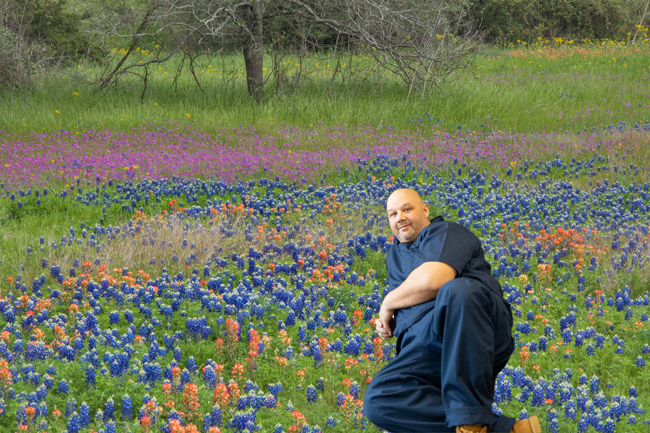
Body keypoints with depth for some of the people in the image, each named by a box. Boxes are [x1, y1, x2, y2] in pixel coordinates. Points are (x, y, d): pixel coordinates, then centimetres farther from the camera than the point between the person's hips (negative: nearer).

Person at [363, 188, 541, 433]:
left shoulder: (444, 233, 8)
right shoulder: (395, 255, 31)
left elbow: (432, 280, -13)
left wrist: (389, 302, 2)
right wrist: (387, 323, 16)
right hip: (422, 352, 7)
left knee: (457, 290, -41)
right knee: (378, 401, -23)